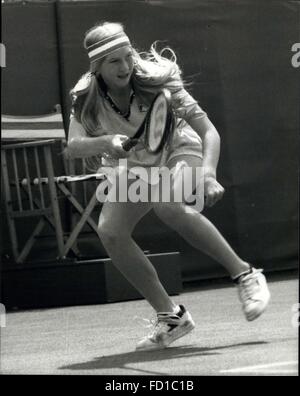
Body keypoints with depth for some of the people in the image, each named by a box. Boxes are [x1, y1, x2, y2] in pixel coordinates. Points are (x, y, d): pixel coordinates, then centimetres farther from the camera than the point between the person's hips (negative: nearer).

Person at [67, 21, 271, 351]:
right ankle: (170, 317, -9)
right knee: (109, 230, -20)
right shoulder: (86, 99, -18)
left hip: (178, 153, -4)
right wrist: (105, 142, -54)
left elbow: (209, 131, -30)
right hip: (133, 168, 4)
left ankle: (245, 275, -22)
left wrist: (208, 175, -48)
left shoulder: (157, 81, -27)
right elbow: (73, 146, -32)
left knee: (170, 207, -36)